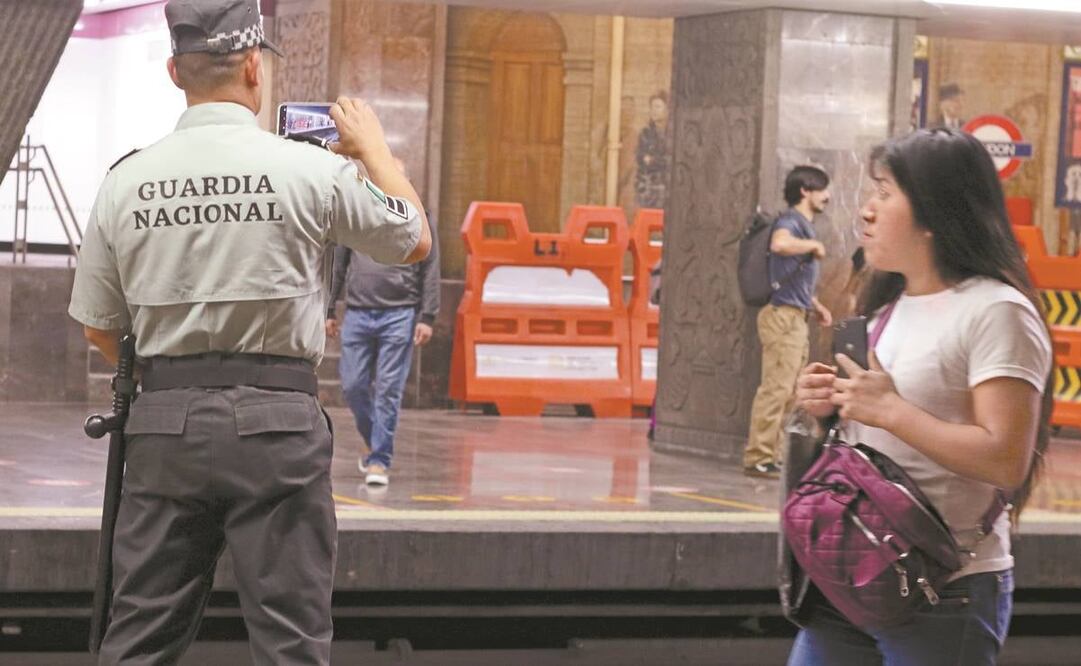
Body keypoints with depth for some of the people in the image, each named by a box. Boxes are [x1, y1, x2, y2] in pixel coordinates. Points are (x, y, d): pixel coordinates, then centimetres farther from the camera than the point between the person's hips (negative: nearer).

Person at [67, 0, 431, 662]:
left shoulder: (125, 182, 1)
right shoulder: (313, 171, -7)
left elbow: (98, 327, 11)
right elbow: (417, 240, 10)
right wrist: (375, 150, 25)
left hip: (164, 421, 3)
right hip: (274, 420, -3)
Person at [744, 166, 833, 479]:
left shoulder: (805, 225, 20)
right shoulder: (790, 221, -10)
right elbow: (780, 244, -36)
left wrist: (816, 305, 20)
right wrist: (814, 245, -21)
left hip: (796, 317, 10)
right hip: (783, 315, -10)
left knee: (791, 391, 12)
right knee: (777, 388, -12)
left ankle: (773, 455, 17)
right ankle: (759, 458, -11)